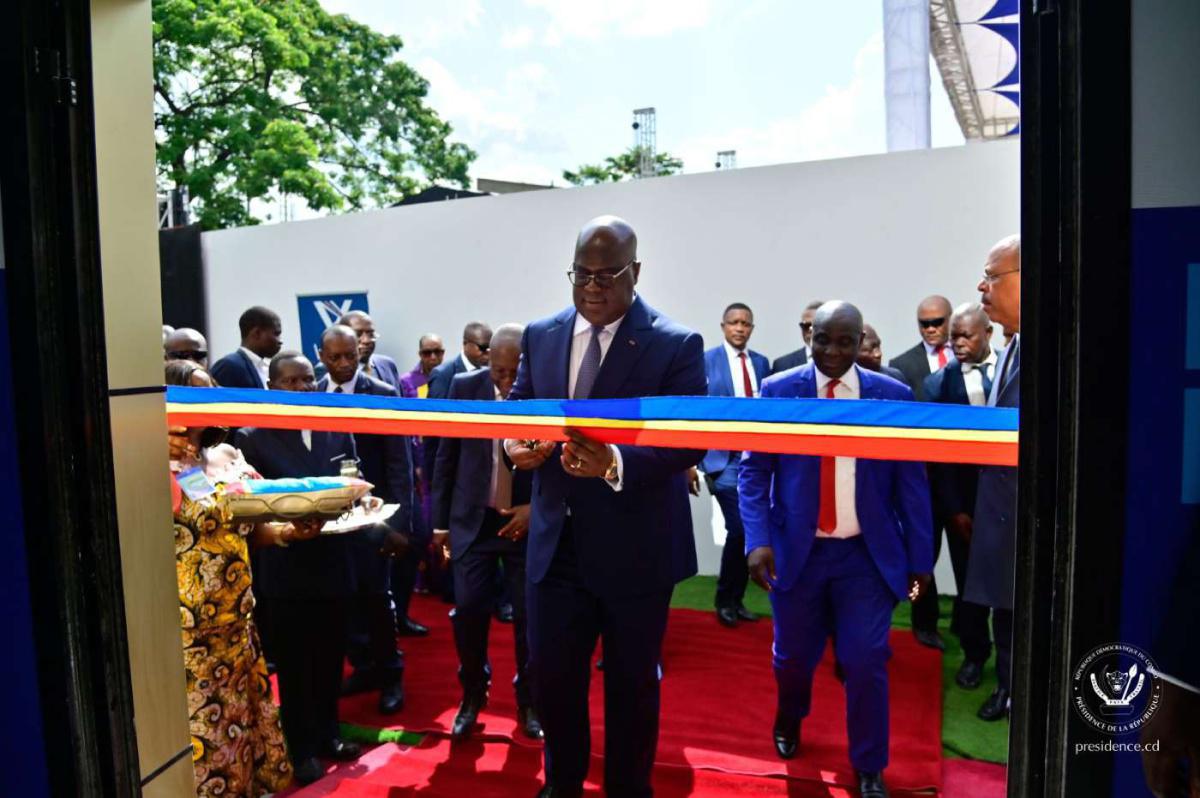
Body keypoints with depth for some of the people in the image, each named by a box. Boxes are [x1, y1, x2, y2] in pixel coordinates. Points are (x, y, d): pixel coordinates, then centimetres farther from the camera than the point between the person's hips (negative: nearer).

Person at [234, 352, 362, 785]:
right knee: (294, 664, 11)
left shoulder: (337, 430, 5)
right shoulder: (253, 438, -6)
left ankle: (328, 734, 36)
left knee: (330, 659, 17)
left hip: (333, 563, 4)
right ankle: (301, 749, 27)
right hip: (287, 569, -3)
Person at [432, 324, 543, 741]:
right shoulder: (464, 387, -3)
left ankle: (529, 701, 27)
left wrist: (538, 507, -14)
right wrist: (440, 520, 6)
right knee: (468, 610, 2)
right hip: (474, 520, 2)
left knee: (529, 616, 5)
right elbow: (447, 457, 4)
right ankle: (472, 695, 26)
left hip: (529, 521, -1)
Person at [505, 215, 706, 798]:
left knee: (632, 682, 16)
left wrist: (616, 464, -34)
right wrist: (513, 442, -15)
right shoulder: (541, 335, 4)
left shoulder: (676, 345, -11)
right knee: (551, 675, 15)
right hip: (557, 542, 4)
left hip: (635, 546, -3)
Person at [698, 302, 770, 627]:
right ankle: (725, 600, 12)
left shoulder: (761, 362, 11)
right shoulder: (707, 360, -3)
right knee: (739, 530, -9)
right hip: (725, 458, -5)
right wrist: (701, 457, -9)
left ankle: (736, 599, 24)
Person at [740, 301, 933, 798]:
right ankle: (788, 723, 48)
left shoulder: (894, 395, -2)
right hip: (796, 551, 0)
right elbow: (754, 470, -4)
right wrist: (757, 540, -15)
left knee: (866, 661, 3)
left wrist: (920, 556, 2)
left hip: (868, 554, 0)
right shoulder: (777, 391, -4)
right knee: (793, 656, 15)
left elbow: (910, 480, 2)